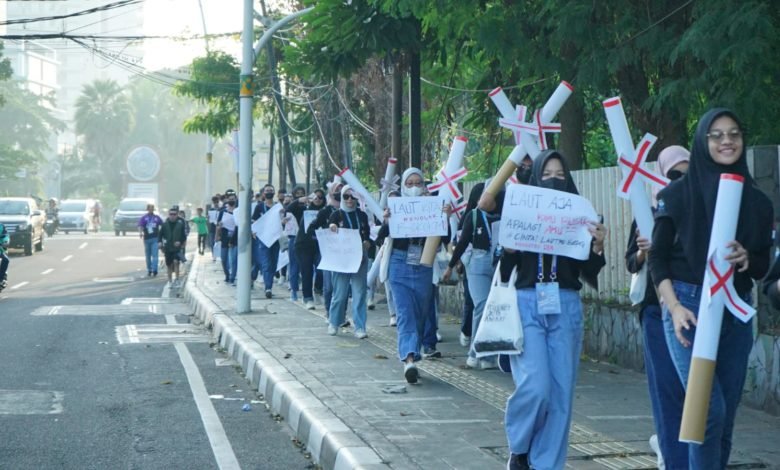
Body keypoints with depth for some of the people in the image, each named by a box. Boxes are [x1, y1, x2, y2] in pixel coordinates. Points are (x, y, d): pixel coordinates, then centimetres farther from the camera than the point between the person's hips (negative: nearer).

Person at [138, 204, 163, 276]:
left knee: (155, 255, -12)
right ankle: (149, 270, 20)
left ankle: (154, 270, -18)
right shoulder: (143, 218, 4)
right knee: (148, 256, 9)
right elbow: (140, 226, -8)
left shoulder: (157, 217, 9)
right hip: (147, 238, 1)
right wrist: (140, 232, -27)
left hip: (155, 238, -1)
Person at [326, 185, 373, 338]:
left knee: (359, 293, -1)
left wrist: (367, 242, -7)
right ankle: (333, 323, 20)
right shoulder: (337, 215, 1)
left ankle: (359, 327, 2)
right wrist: (330, 226, -22)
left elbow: (367, 235, 15)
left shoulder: (362, 215, 9)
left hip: (360, 258, 2)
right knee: (340, 293, 2)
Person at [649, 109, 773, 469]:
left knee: (726, 415, 3)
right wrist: (674, 307, -15)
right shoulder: (678, 194, 0)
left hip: (737, 312, 4)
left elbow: (763, 266, 12)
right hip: (689, 307, -4)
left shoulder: (757, 201, 10)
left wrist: (747, 260, -11)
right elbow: (658, 258, -2)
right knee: (710, 409, -17)